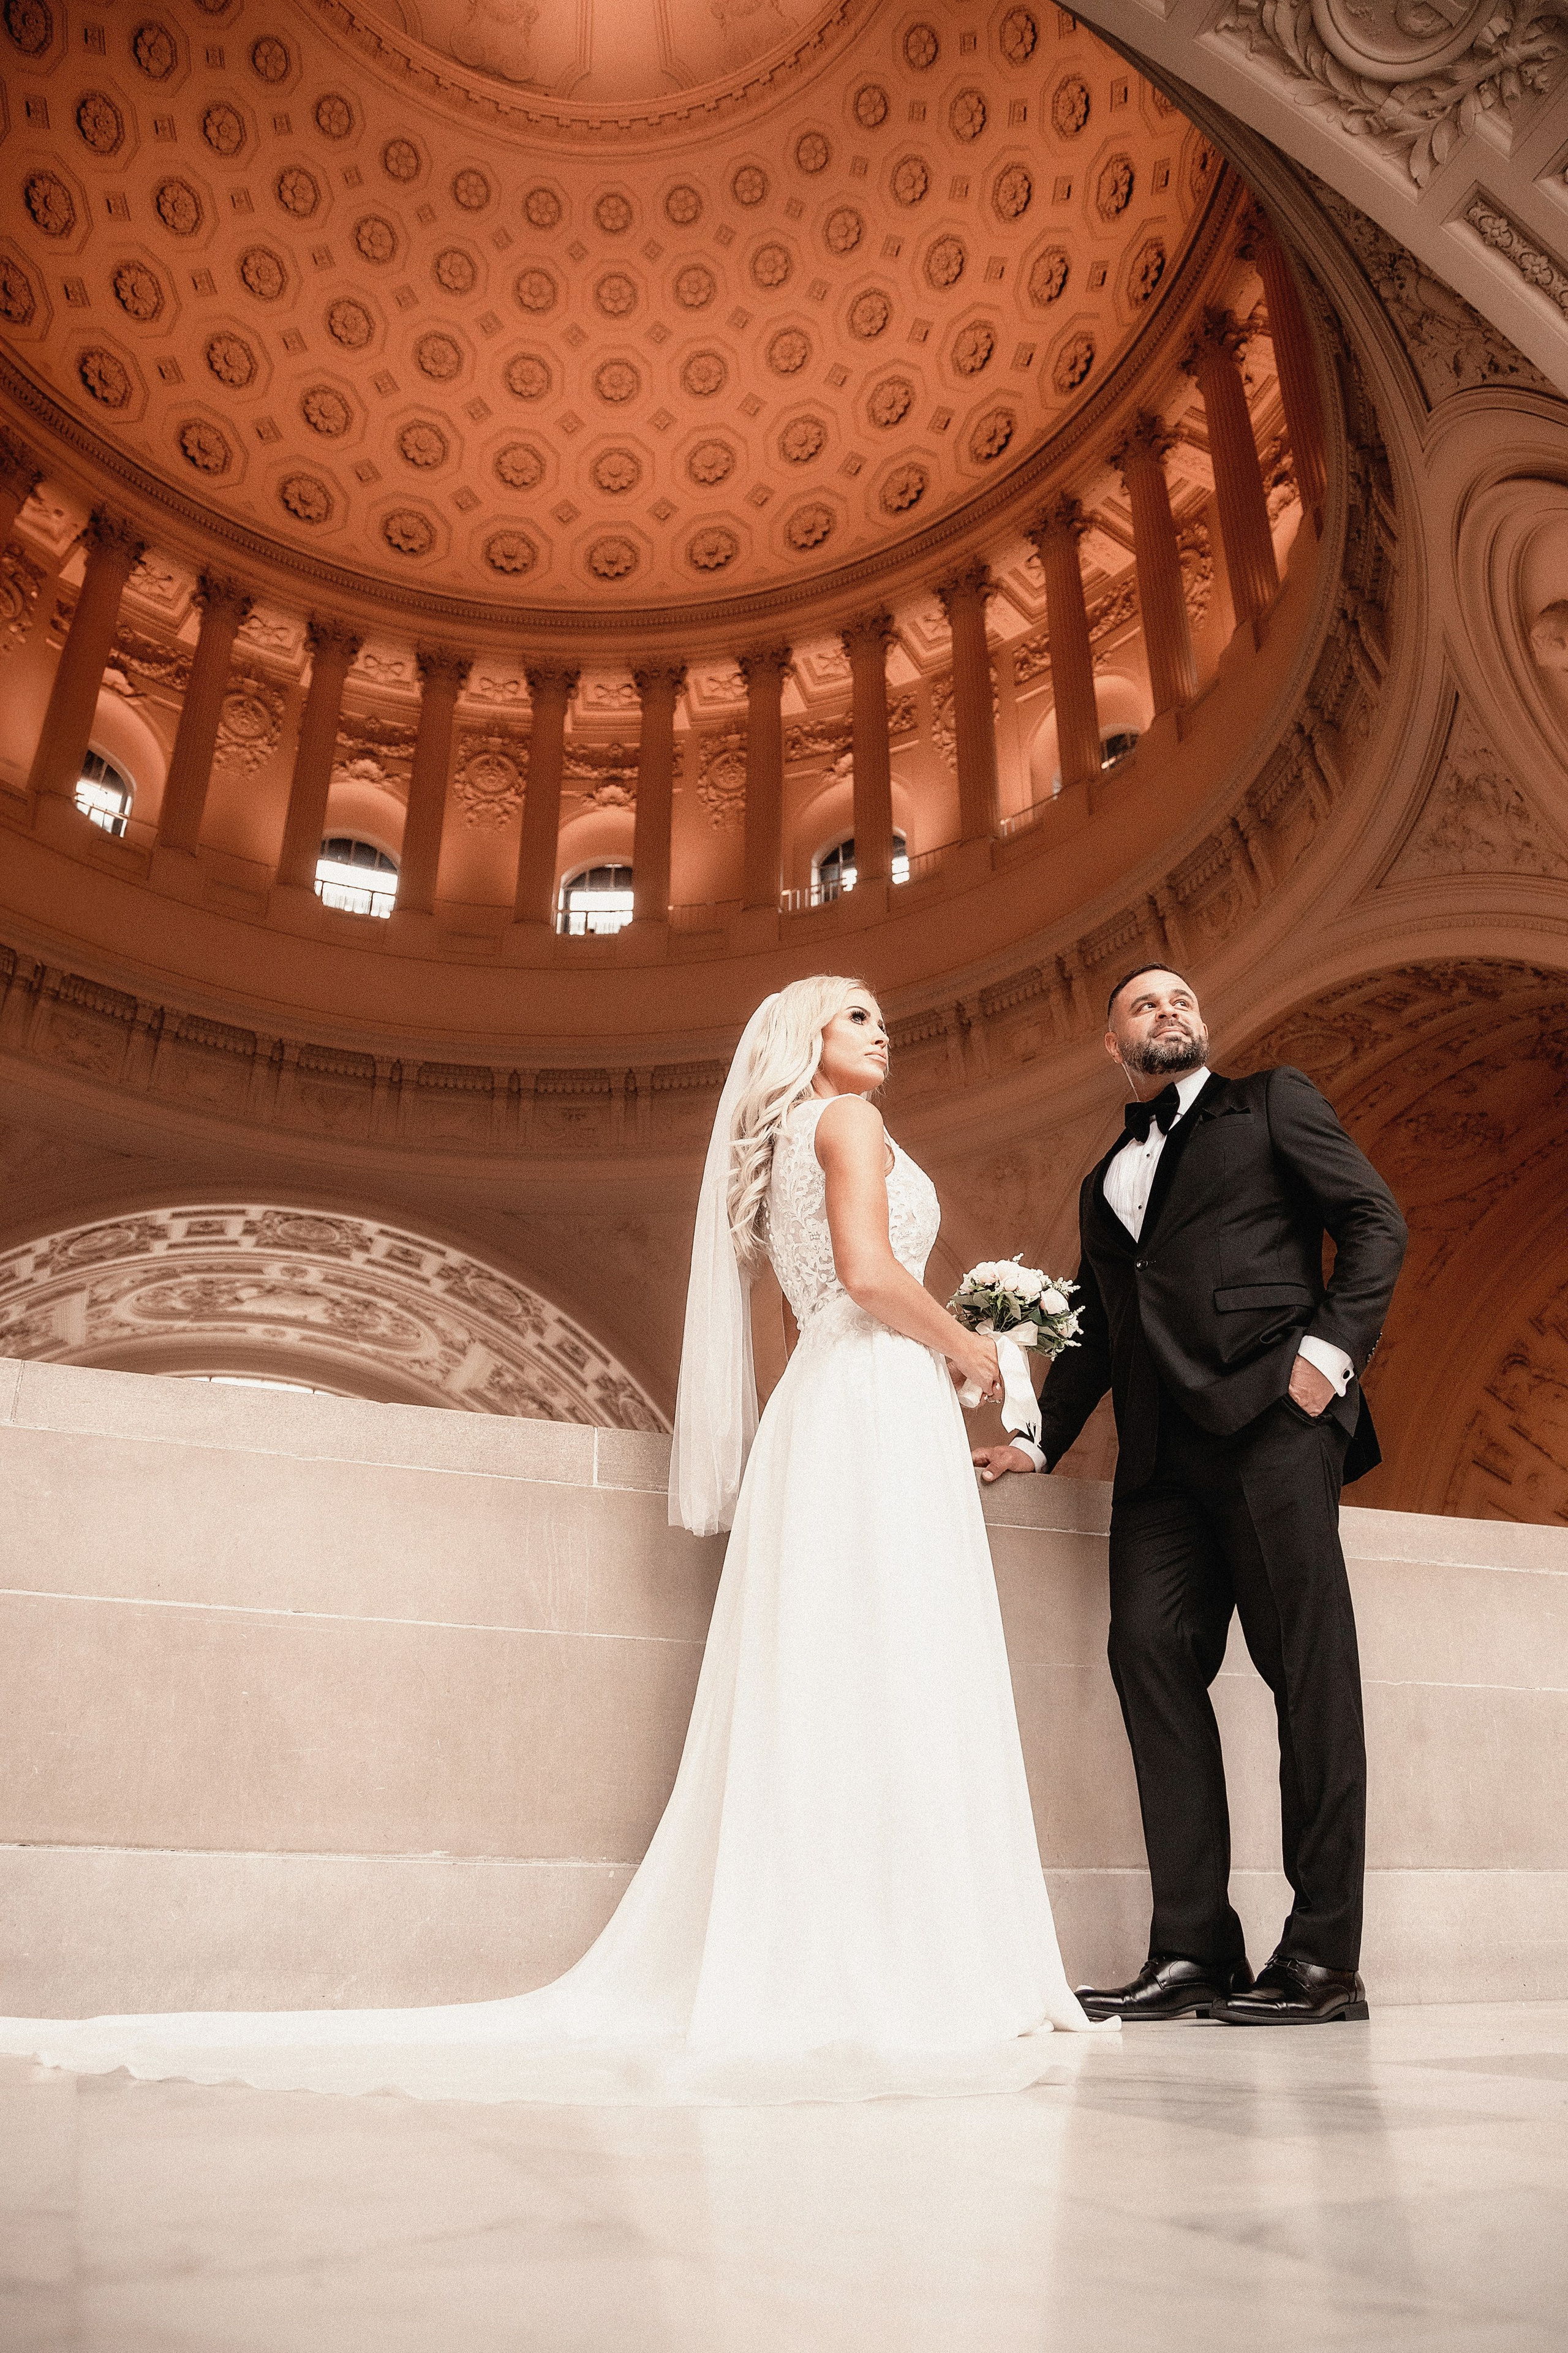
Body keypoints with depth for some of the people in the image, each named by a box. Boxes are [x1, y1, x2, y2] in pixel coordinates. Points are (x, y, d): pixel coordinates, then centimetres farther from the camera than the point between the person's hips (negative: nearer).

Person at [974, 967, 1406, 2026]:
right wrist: (1039, 1439, 16)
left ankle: (1324, 1957, 0)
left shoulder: (1271, 1102, 14)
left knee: (1309, 1669, -6)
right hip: (1162, 1452, 5)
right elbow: (1097, 1330, 26)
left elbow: (1376, 1222, 4)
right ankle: (1193, 1949, -3)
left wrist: (1333, 1346, -9)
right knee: (1150, 1650, -7)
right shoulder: (1105, 1181, 28)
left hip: (1272, 1414, -5)